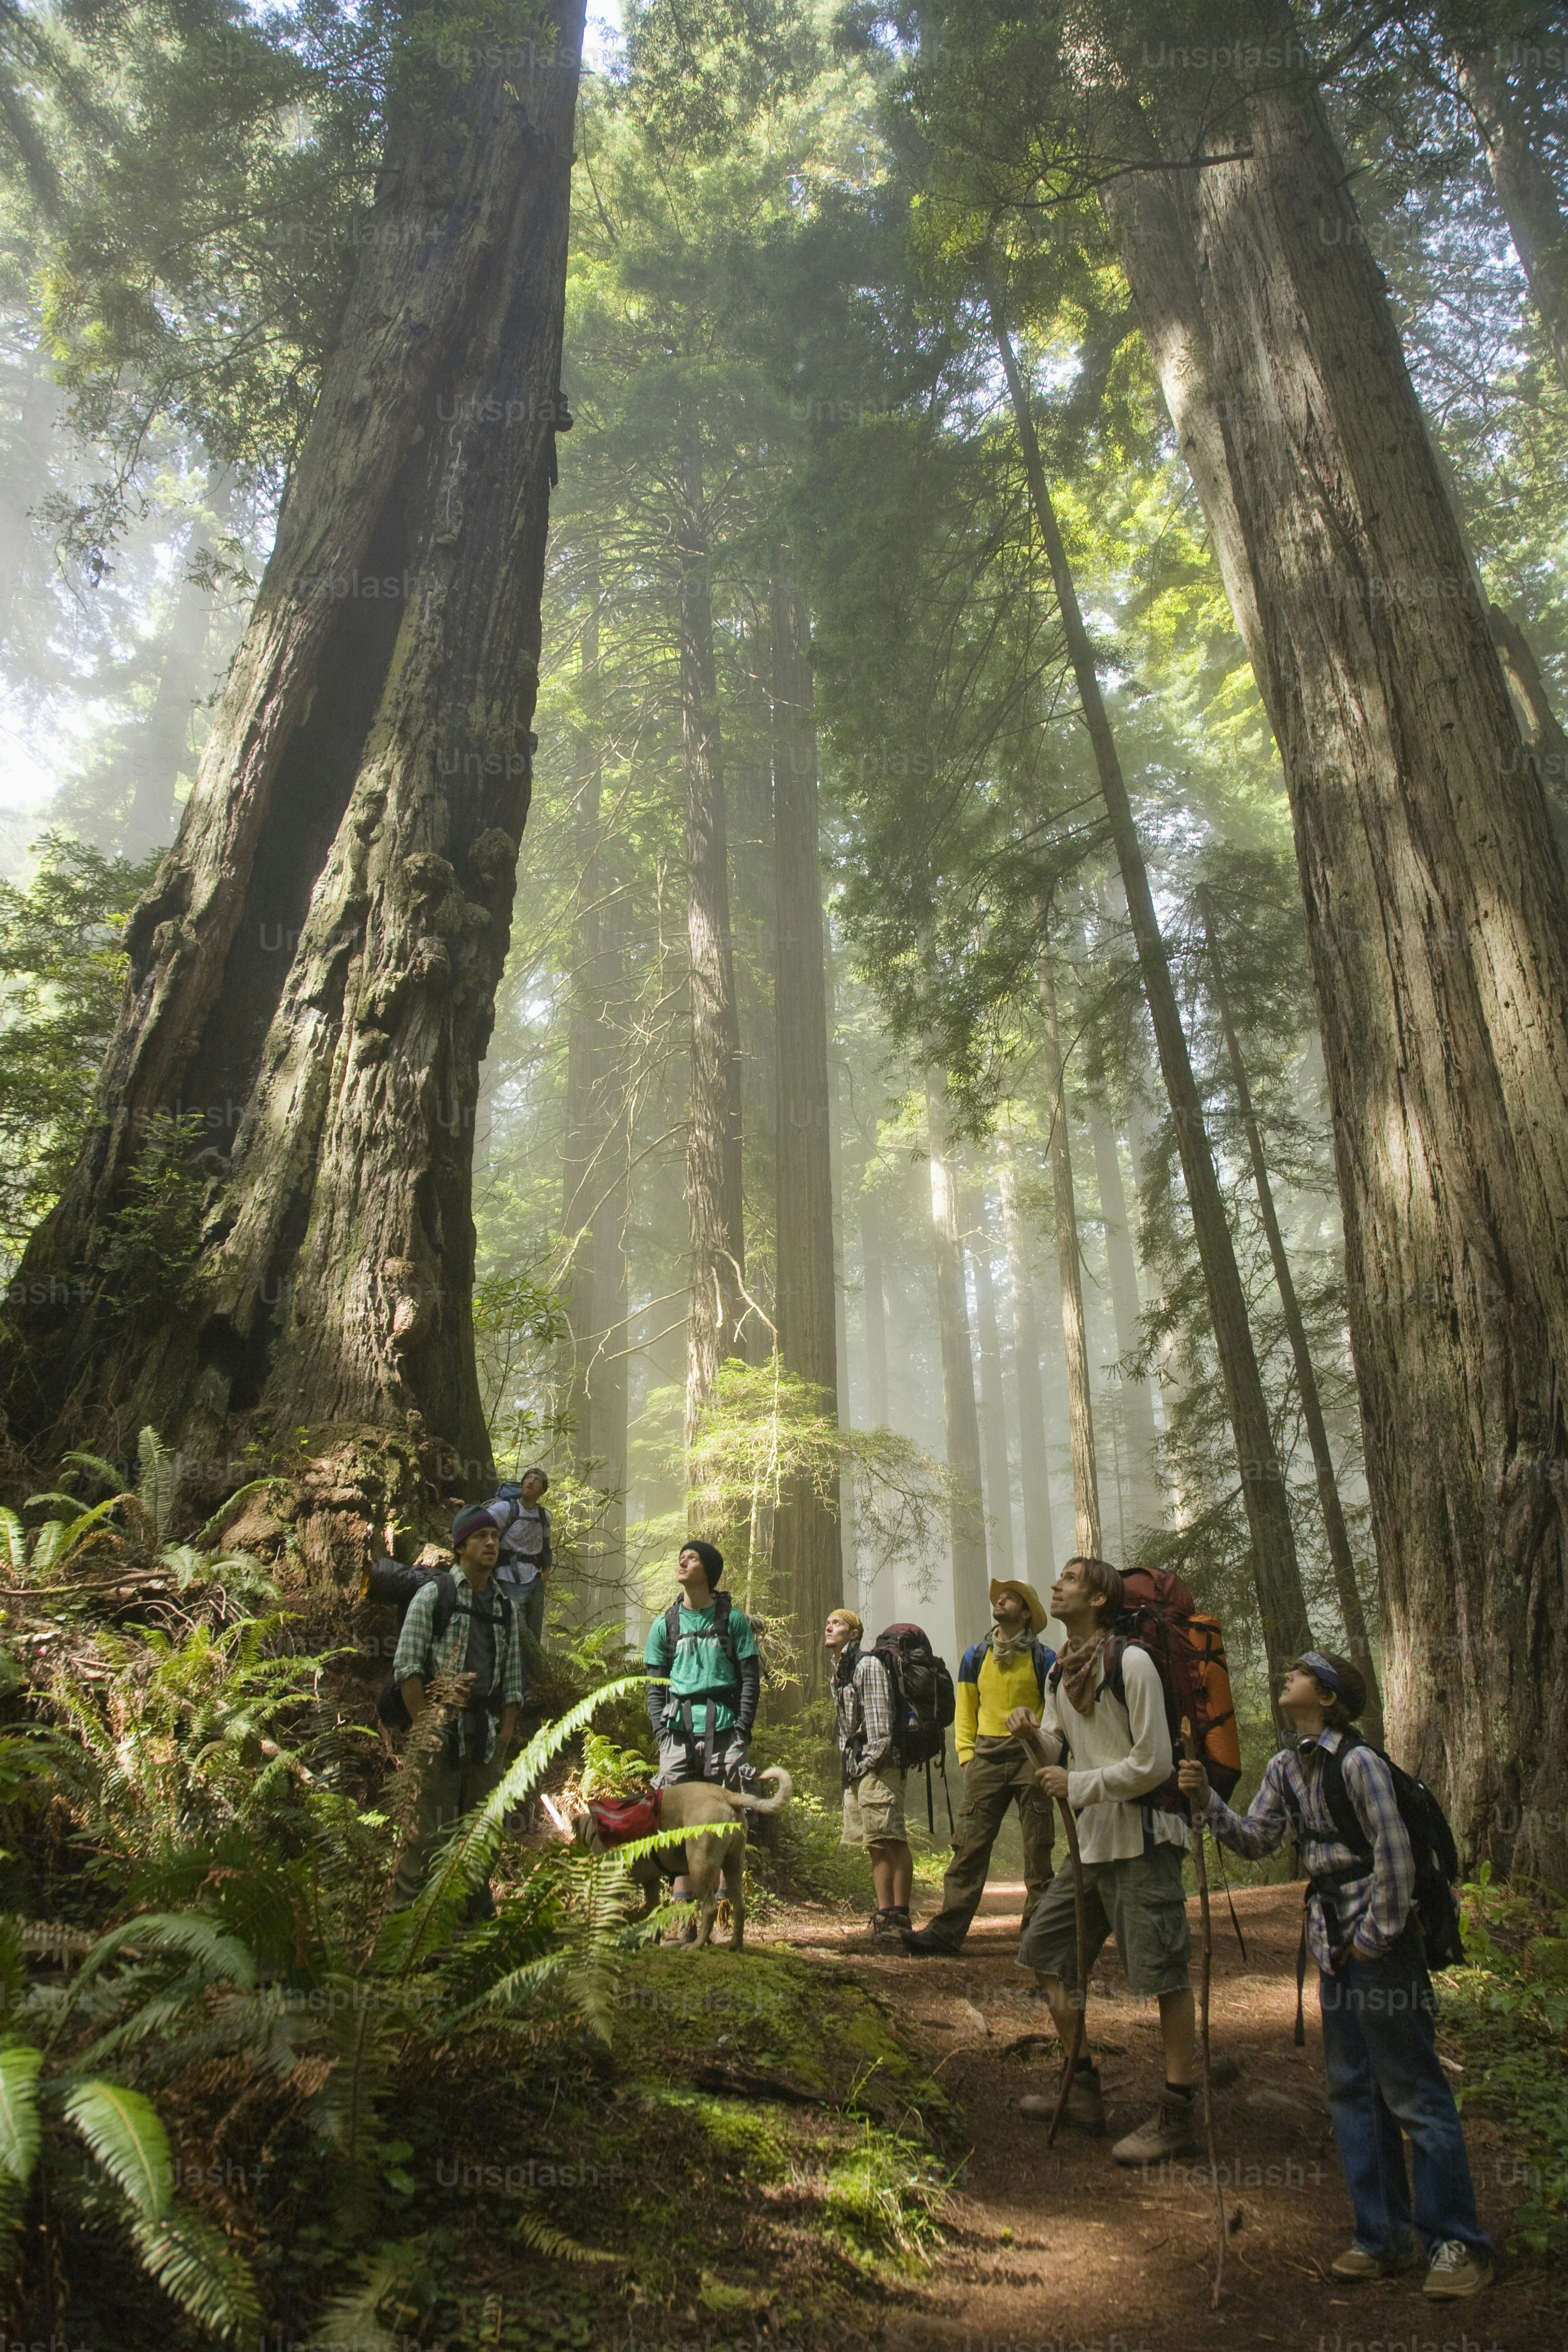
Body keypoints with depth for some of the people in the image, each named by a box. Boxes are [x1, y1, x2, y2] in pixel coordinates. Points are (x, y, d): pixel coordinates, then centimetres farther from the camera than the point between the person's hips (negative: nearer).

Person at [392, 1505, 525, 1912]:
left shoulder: (506, 1608, 17)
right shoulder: (433, 1595, 3)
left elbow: (513, 1679, 16)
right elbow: (406, 1665, -4)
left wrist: (506, 1734, 5)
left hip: (488, 1732, 5)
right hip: (443, 1727, -4)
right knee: (432, 1829, -8)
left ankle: (478, 1914, 17)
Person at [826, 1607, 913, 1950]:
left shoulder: (868, 1665, -7)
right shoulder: (839, 1674, 21)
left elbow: (880, 1721, -14)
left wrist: (870, 1762, -16)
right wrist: (849, 1766, 14)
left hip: (878, 1766, -10)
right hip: (855, 1769, 10)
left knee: (891, 1840, -12)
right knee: (875, 1845, 8)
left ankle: (899, 1919, -14)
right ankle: (884, 1918, 10)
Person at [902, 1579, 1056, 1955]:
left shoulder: (1044, 1660, 4)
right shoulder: (975, 1657, 13)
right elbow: (965, 1712, 16)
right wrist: (967, 1754, 6)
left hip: (1030, 1758, -2)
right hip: (986, 1758, 2)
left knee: (1037, 1847, 4)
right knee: (970, 1844, -5)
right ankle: (947, 1930, -7)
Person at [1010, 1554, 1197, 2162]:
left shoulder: (1130, 1663, -15)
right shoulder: (1060, 1673, 10)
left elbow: (1153, 1764, -18)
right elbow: (1056, 1749, 15)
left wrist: (1077, 1786, -12)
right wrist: (1032, 1736, -7)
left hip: (1143, 1839, -9)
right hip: (1091, 1840, 9)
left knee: (1164, 1975, -2)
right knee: (1046, 1951, 13)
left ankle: (1177, 2118, 9)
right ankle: (1083, 2094, 25)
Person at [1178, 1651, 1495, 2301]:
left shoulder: (1358, 1762, -18)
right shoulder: (1285, 1768, 7)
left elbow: (1395, 1855, -19)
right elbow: (1256, 1838, 7)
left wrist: (1377, 1935, -13)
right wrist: (1208, 1803, -7)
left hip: (1380, 1943, -8)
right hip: (1333, 1945, 8)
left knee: (1414, 2093, 0)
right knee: (1352, 2092, 14)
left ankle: (1457, 2245, 12)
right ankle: (1384, 2238, 25)